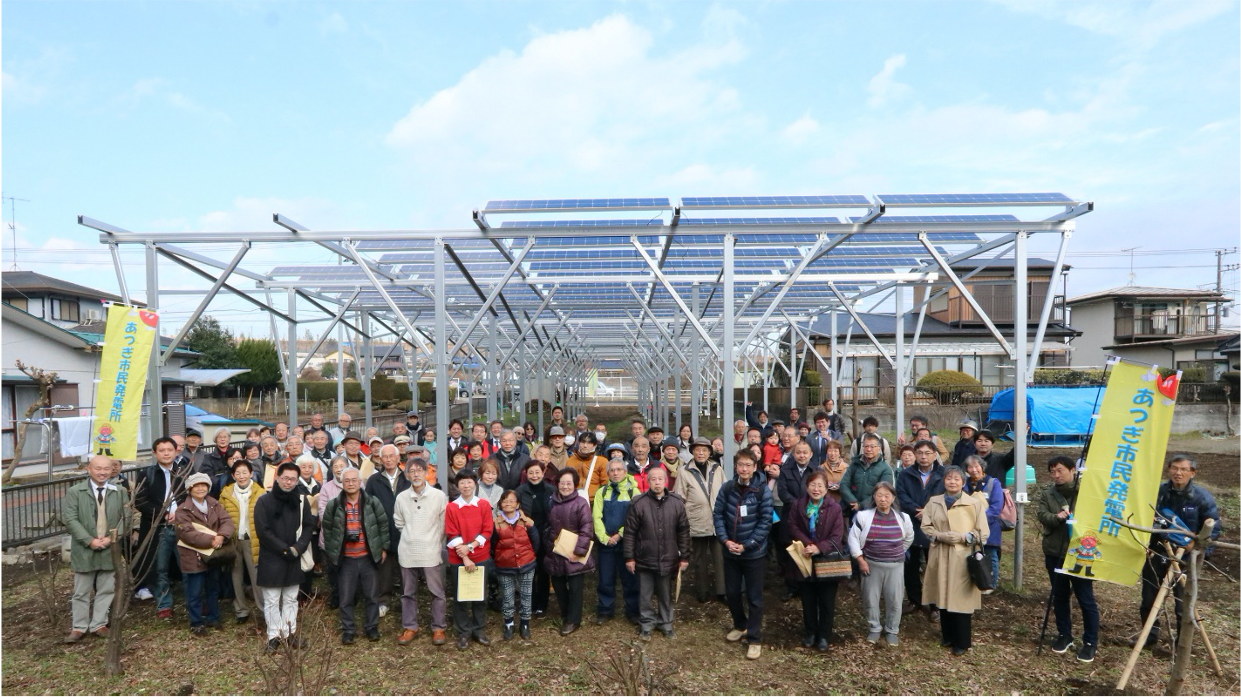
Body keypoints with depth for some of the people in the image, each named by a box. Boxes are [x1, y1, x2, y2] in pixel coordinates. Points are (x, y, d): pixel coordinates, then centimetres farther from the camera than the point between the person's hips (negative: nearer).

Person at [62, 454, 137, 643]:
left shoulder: (120, 492, 3)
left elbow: (127, 518, 1)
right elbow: (70, 520, -9)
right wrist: (90, 541, -16)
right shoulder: (74, 492, -4)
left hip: (110, 549, 2)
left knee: (106, 590, 9)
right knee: (81, 592, 8)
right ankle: (79, 627, 20)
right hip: (84, 550, -2)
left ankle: (99, 625, 21)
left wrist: (112, 538, -12)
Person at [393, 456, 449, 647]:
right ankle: (409, 627, 27)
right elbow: (398, 523, 12)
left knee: (437, 592, 4)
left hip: (431, 552, -2)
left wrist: (433, 540, 2)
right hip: (407, 552, 3)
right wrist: (412, 536, 10)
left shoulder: (439, 496, -8)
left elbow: (444, 524, -1)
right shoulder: (401, 497, 0)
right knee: (408, 592, 14)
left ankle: (439, 628, 17)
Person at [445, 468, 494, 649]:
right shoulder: (451, 507, -5)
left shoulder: (484, 505, -2)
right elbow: (452, 536, -8)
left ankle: (479, 630, 24)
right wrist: (465, 558, -13)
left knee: (481, 595, 10)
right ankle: (463, 633, 20)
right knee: (460, 596, 7)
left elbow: (488, 531, -4)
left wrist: (470, 546, -16)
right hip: (458, 559, -1)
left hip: (481, 558, 1)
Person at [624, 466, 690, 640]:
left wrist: (684, 557, 2)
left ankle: (666, 623, 35)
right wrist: (629, 557, -5)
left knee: (666, 595, 17)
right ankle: (646, 624, 30)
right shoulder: (638, 503, -10)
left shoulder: (677, 503, -4)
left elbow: (683, 532, 2)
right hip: (644, 559, -1)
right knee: (645, 595, 12)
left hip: (668, 559, 1)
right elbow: (630, 532, -5)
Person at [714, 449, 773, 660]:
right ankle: (740, 625, 40)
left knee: (754, 597, 5)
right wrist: (725, 540, -12)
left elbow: (765, 522, -13)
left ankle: (755, 639, 18)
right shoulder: (727, 488, -3)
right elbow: (717, 515, 0)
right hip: (730, 552, 4)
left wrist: (746, 545, -15)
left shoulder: (763, 490, -13)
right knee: (731, 593, 16)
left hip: (754, 552, -3)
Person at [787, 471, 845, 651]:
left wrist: (819, 548, -27)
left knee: (827, 601, 10)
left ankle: (824, 636, 26)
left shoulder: (834, 508, -13)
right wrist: (807, 544, -20)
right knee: (808, 600, 15)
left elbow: (837, 537, -15)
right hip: (805, 560, 2)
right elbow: (793, 527, -5)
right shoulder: (798, 505, -5)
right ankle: (810, 633, 32)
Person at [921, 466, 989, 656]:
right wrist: (941, 536, -10)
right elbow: (926, 527, 7)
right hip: (940, 556, 3)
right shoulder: (933, 502, 7)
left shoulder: (975, 504, -3)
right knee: (943, 597, 12)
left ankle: (962, 642, 14)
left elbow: (983, 533, -2)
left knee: (961, 600, 0)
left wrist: (962, 537, -13)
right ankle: (948, 636, 29)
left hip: (963, 558, -3)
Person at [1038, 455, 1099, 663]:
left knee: (1085, 598, 1)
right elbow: (1042, 515, -7)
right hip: (1054, 552, 5)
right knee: (1059, 596, 15)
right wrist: (1057, 518, -25)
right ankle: (1064, 635, 30)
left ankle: (1090, 642, 15)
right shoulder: (1047, 492, 5)